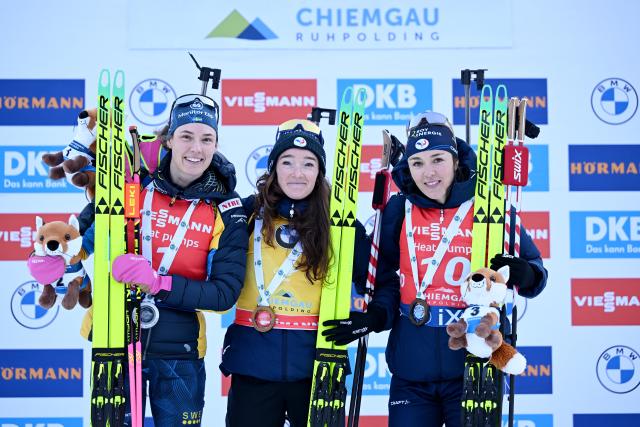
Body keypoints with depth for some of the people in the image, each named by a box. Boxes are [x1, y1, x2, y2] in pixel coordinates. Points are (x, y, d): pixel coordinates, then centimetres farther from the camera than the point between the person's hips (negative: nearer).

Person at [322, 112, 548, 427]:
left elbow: (533, 268, 3)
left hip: (474, 368, -2)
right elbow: (387, 279, 9)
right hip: (412, 371, 2)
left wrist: (523, 274, -19)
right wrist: (375, 316, -9)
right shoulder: (398, 210, 3)